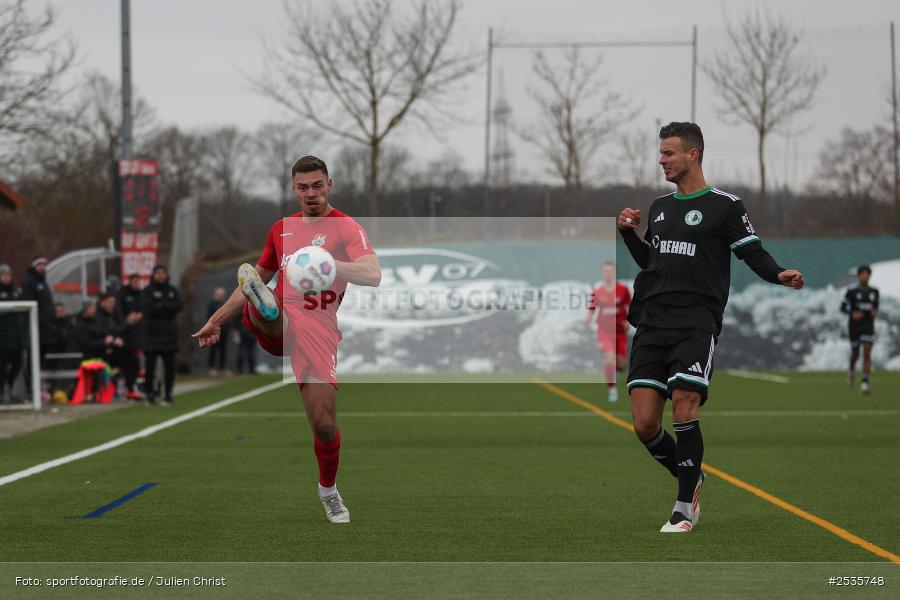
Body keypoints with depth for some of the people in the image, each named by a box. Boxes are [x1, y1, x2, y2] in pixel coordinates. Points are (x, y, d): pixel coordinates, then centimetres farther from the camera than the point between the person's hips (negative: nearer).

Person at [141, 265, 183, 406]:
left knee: (170, 367, 2)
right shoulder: (147, 291, 3)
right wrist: (167, 308, -11)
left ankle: (168, 394, 9)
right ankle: (150, 393, 2)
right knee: (150, 365, -6)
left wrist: (161, 305, -12)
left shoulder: (173, 291, 13)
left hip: (169, 334, 3)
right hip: (152, 333, -3)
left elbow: (179, 306, -4)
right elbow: (148, 308, -12)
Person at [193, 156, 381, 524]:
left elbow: (373, 275, -17)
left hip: (318, 331, -4)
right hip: (278, 326, 4)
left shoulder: (346, 228, 1)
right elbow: (261, 276, 32)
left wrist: (329, 264, -36)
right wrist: (216, 321, 31)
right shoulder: (282, 229, 19)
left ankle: (329, 490, 18)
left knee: (324, 424, -5)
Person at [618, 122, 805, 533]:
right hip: (652, 321, 6)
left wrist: (779, 275, -21)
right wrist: (629, 233, 14)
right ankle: (690, 478, 21)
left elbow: (753, 253, -2)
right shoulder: (660, 206, 21)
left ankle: (685, 507, -7)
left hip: (696, 322, -6)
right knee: (644, 423, -4)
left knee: (684, 407, -18)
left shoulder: (724, 205, 2)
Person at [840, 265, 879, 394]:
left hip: (868, 326, 2)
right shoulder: (852, 290, -6)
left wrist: (875, 313, -2)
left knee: (867, 353, -13)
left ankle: (865, 383, -16)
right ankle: (852, 371, 44)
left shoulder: (874, 291, 5)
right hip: (854, 325, -2)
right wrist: (852, 313, -21)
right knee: (855, 354, 10)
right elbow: (843, 307, -3)